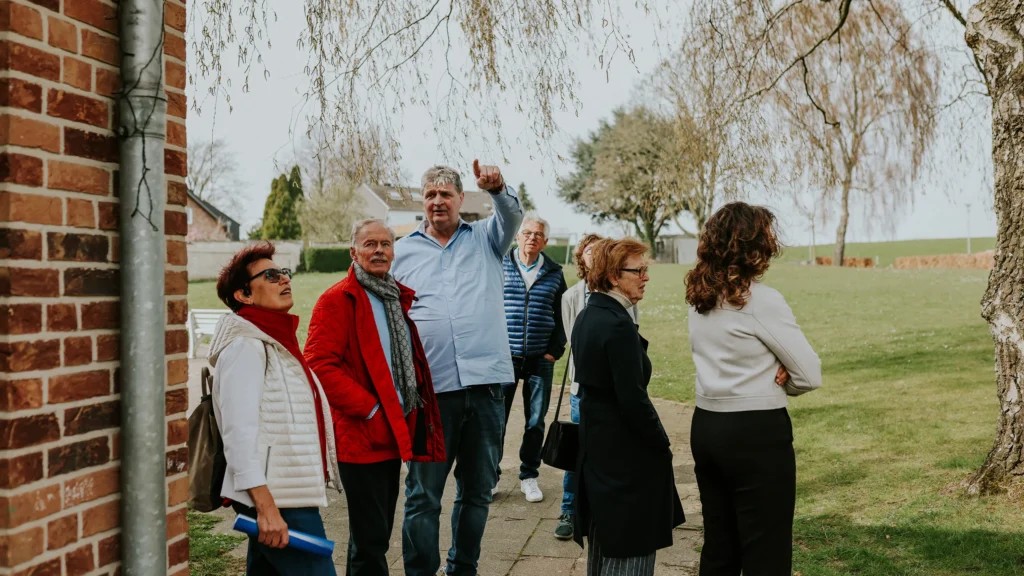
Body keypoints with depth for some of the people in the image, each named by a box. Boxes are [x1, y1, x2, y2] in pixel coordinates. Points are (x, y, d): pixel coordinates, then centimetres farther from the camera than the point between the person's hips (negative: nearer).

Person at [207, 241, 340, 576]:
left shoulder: (275, 342, 18)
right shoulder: (245, 346, -12)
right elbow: (240, 432, -20)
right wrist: (266, 506, -25)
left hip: (290, 494, 9)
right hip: (276, 500, -9)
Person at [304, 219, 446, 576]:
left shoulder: (399, 298, 13)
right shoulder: (337, 300, -10)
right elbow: (320, 365, -18)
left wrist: (413, 409, 9)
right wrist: (369, 409, -19)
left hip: (395, 434, 8)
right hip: (361, 436, -8)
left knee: (378, 533, 18)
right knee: (371, 537, -3)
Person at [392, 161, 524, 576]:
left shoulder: (485, 239, 12)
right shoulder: (402, 252, 9)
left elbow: (512, 216, -8)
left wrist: (498, 189, -30)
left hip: (485, 382, 2)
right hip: (430, 388, -1)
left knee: (478, 489, 13)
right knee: (424, 493, 2)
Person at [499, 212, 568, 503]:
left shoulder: (554, 273, 7)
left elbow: (562, 315, 11)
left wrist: (555, 351, 2)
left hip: (540, 359, 2)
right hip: (504, 357, -2)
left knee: (536, 422, 8)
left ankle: (529, 477, 23)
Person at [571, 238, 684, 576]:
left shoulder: (586, 317, 7)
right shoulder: (619, 325, -22)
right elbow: (633, 400, -23)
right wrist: (663, 446, -9)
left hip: (594, 444, 10)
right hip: (626, 453, -9)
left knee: (603, 545, 20)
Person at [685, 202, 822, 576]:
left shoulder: (698, 298, 5)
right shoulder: (761, 301, -16)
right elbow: (810, 374, -11)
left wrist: (769, 376, -1)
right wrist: (777, 383, 6)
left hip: (706, 426, 7)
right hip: (756, 433, -7)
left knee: (718, 545, 17)